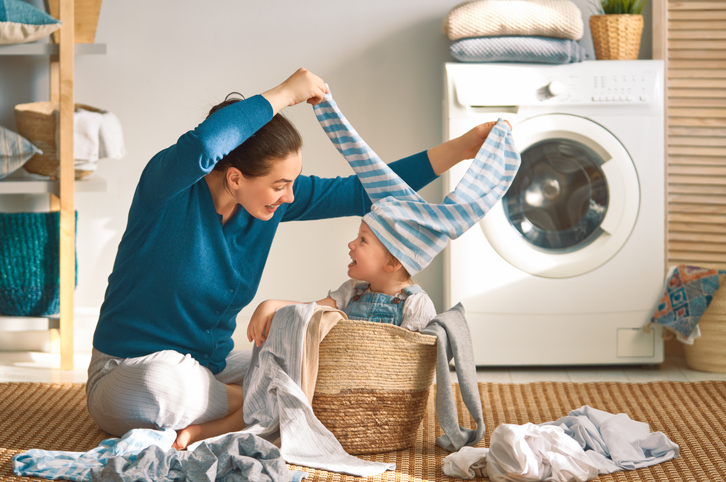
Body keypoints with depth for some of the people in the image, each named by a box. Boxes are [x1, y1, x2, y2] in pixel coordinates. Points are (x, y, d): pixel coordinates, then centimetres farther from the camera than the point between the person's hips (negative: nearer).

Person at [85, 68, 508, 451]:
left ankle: (209, 429, -17)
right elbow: (201, 147, -45)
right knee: (161, 386, -42)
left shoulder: (275, 197, -3)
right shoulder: (171, 188, -21)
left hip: (212, 366, 7)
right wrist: (284, 94, -34)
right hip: (131, 374, -6)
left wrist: (462, 148, -3)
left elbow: (363, 193, 2)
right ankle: (255, 408, -12)